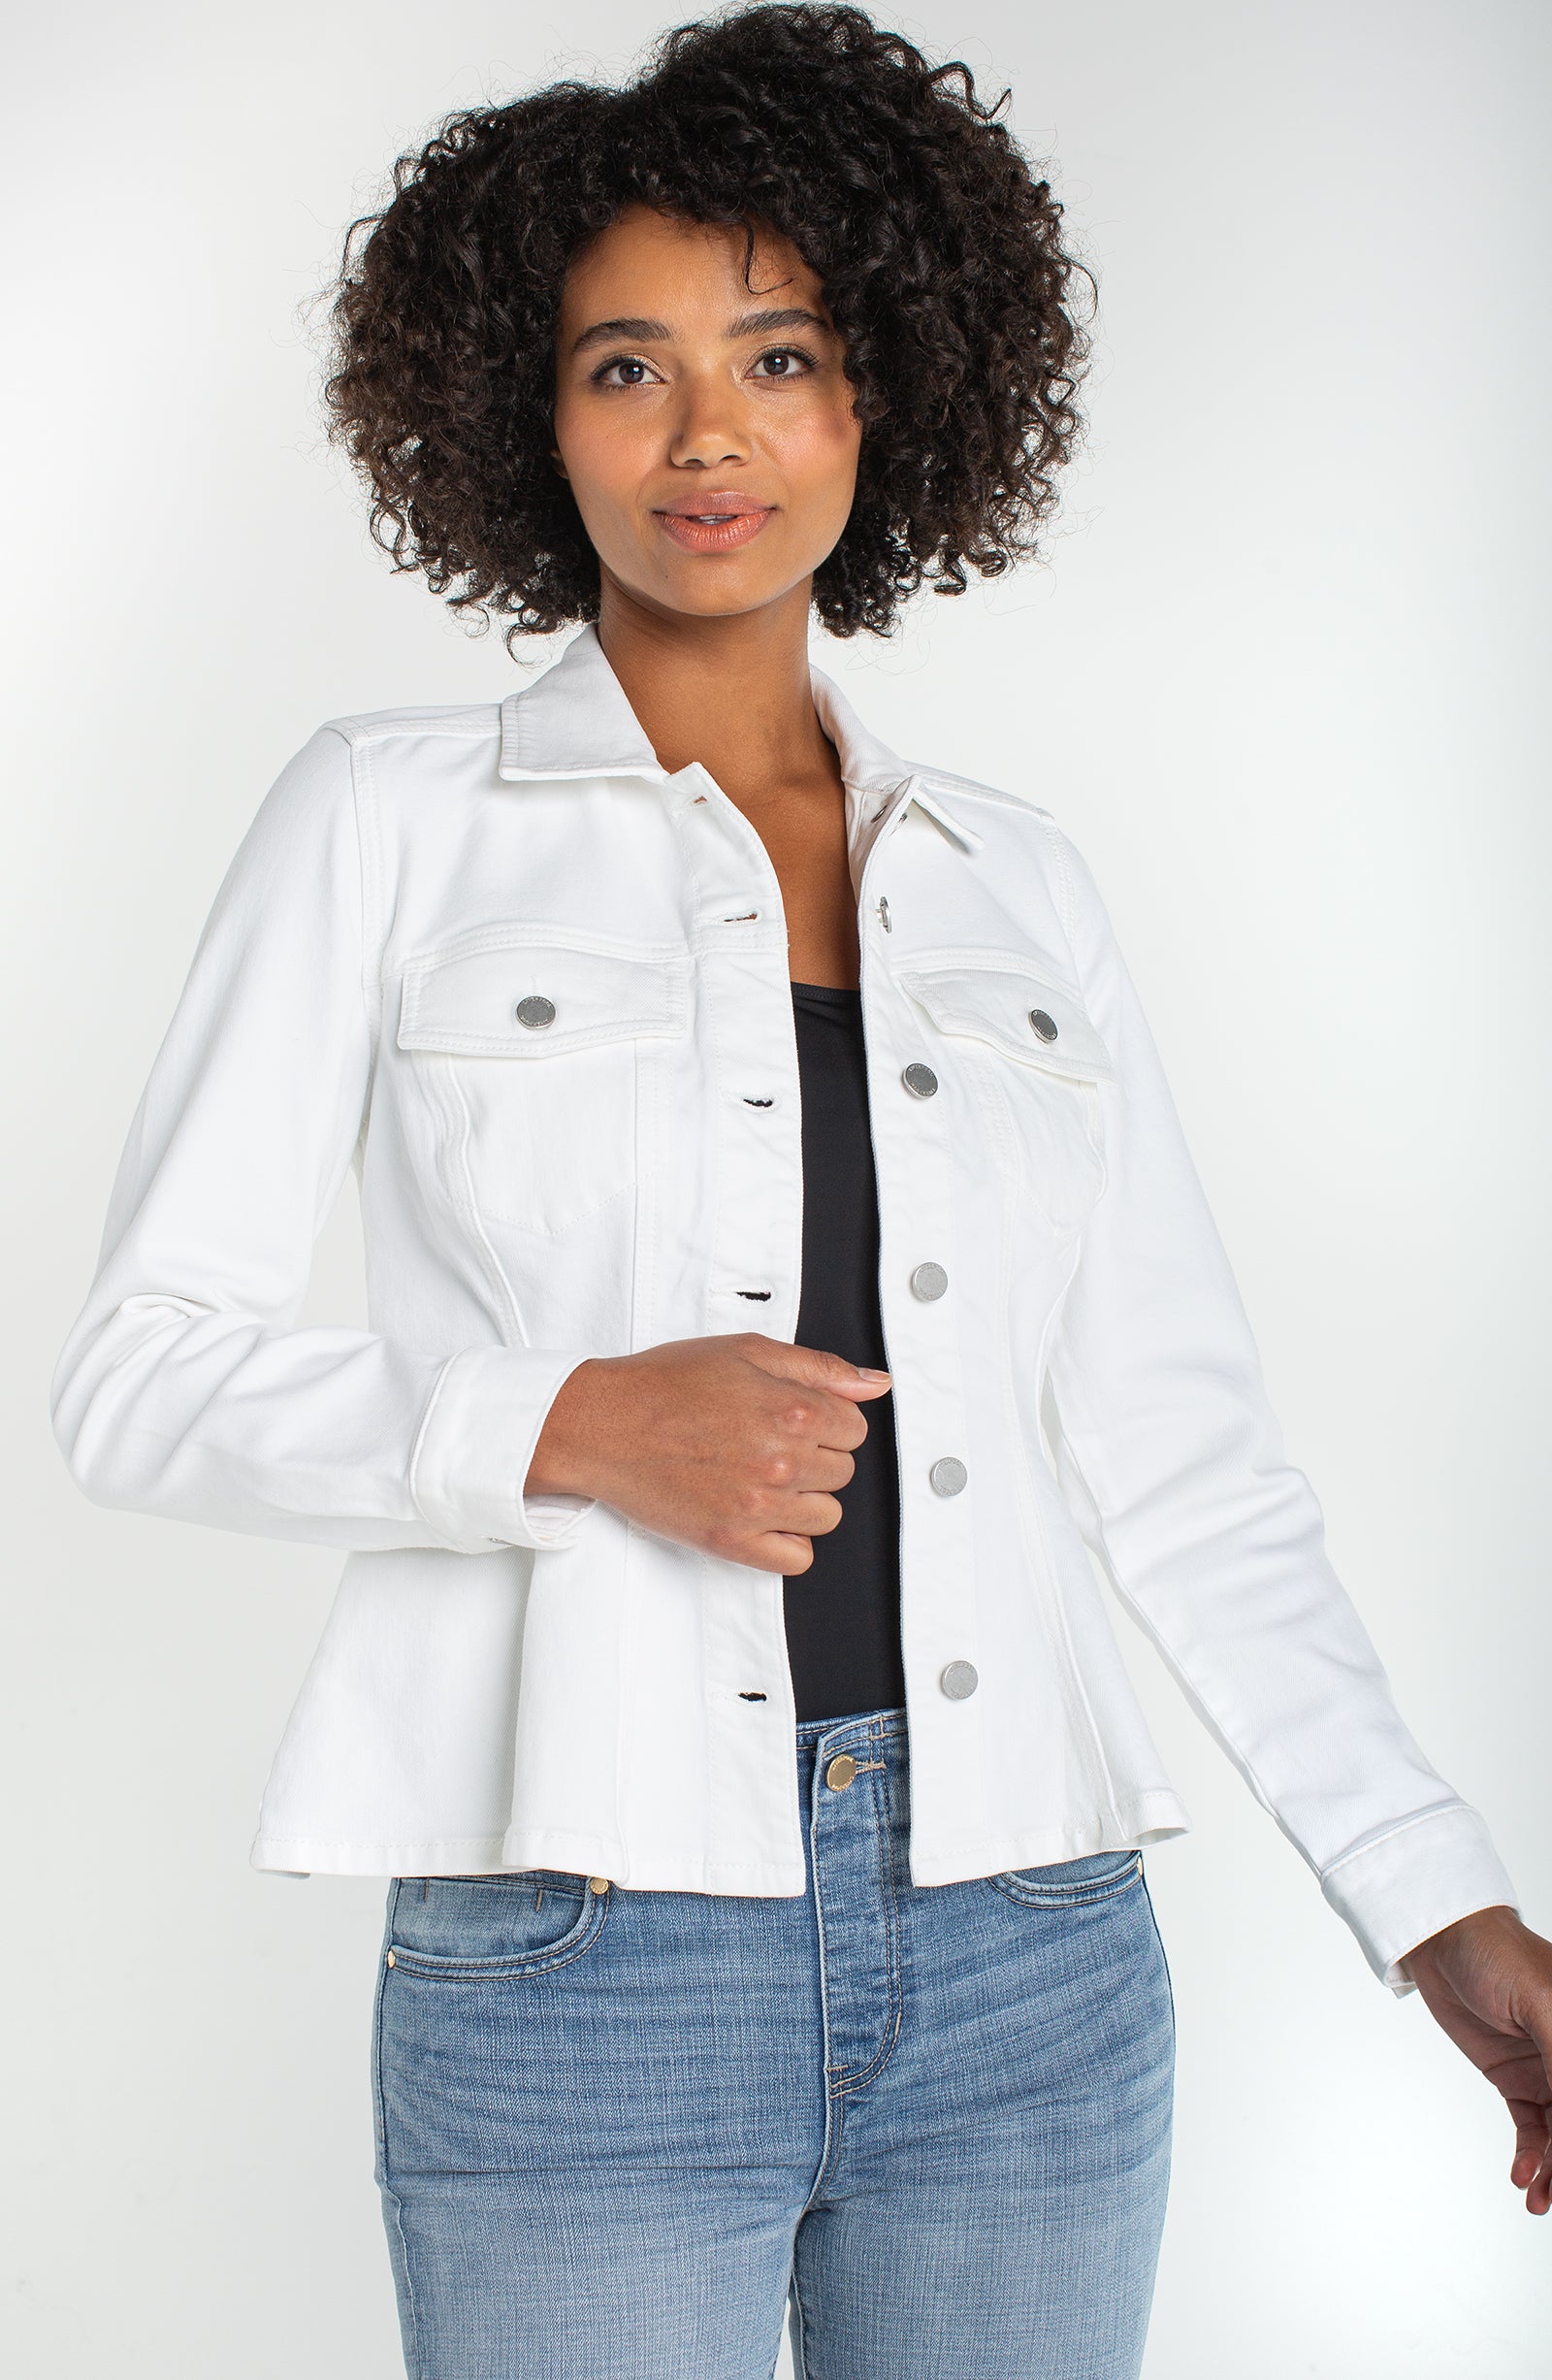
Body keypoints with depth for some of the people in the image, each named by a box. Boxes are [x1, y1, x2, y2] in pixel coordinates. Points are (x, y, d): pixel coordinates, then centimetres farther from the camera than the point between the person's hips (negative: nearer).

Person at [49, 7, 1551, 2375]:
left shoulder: (1010, 877, 9)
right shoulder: (393, 820, 1)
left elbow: (1180, 1444, 7)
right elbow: (144, 1368, -2)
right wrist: (574, 1428, -18)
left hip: (1029, 1957, 3)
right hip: (587, 1965, -3)